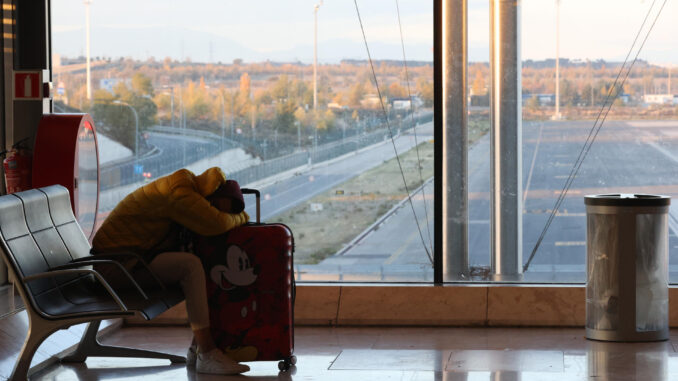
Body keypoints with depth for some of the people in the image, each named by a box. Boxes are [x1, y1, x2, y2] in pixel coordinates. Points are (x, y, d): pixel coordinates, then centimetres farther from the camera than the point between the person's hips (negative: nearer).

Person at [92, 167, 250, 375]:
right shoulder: (178, 194, -23)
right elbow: (216, 224, -29)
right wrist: (240, 217, -8)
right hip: (115, 263, -11)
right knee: (190, 266, -27)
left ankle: (197, 348, 3)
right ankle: (207, 355, -26)